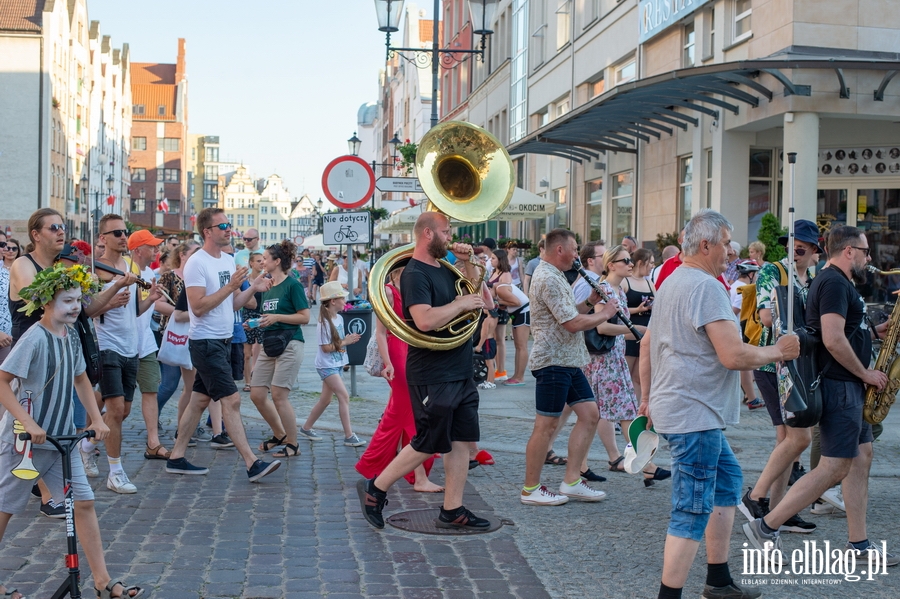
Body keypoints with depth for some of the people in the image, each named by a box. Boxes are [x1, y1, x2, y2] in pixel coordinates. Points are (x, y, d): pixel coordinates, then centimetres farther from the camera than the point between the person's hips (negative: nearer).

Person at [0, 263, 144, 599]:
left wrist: (96, 419, 9)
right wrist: (28, 423, -27)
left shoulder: (71, 336, 5)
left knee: (84, 502, 2)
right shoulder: (35, 338, -18)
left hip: (62, 438, 7)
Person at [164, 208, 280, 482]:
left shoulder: (229, 261, 12)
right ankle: (252, 464, -11)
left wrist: (252, 288, -1)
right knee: (231, 400, -11)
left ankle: (176, 457, 21)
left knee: (200, 400, 13)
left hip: (222, 341, 9)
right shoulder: (197, 263, -14)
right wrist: (230, 286, -22)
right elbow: (198, 307, -21)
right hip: (205, 342, -9)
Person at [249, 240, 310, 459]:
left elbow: (305, 317, -11)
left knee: (278, 396, -9)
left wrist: (276, 317, -18)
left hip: (289, 344, -8)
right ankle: (279, 435, 23)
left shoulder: (292, 285, -8)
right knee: (256, 395, 4)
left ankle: (293, 444, 4)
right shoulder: (266, 287, 14)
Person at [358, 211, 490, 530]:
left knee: (461, 441, 8)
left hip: (460, 372, 9)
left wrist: (468, 263, 9)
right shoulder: (415, 274, -14)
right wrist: (461, 303, -17)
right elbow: (425, 320, -29)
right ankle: (375, 489, 12)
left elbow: (482, 298, 22)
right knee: (428, 445, -3)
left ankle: (452, 510, 14)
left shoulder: (444, 269, 14)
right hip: (432, 376, -9)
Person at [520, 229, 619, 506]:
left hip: (568, 361, 11)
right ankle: (530, 489, 5)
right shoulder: (548, 278, -17)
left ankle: (571, 481, 13)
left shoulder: (554, 276, 17)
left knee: (589, 414, 9)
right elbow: (573, 324, -22)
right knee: (547, 424, -4)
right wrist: (604, 313, -7)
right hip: (552, 361, -11)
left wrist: (590, 302, 8)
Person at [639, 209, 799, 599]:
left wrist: (647, 399, 27)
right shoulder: (706, 286, -18)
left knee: (727, 482, 22)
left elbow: (647, 345, 22)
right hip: (695, 415, -11)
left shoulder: (672, 282, 14)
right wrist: (777, 352, -8)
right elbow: (734, 356, -25)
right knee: (692, 512, -7)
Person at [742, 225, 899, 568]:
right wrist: (866, 374, -15)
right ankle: (766, 527, -7)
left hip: (848, 386, 11)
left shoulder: (836, 282, 17)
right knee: (834, 468, -9)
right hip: (840, 386, -11)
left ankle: (858, 544, 15)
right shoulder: (835, 283, -16)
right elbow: (833, 340, -25)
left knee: (861, 458, 11)